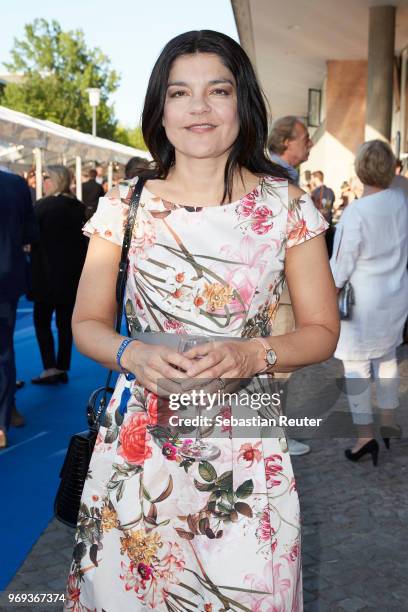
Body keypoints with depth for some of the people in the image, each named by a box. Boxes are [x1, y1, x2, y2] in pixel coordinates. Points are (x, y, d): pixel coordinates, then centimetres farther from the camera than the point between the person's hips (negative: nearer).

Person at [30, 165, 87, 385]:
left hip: (47, 274, -6)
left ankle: (50, 368, -3)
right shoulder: (79, 207, 4)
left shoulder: (42, 206, -13)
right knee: (65, 322, 10)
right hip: (71, 274, 6)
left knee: (42, 320, 4)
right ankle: (62, 369, 14)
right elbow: (84, 240, 9)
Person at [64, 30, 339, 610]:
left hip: (245, 447, 0)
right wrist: (133, 355, -17)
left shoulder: (286, 207, -2)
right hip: (139, 442, 1)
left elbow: (322, 330, 1)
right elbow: (86, 323, 5)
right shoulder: (124, 206, 0)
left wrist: (250, 354, -18)